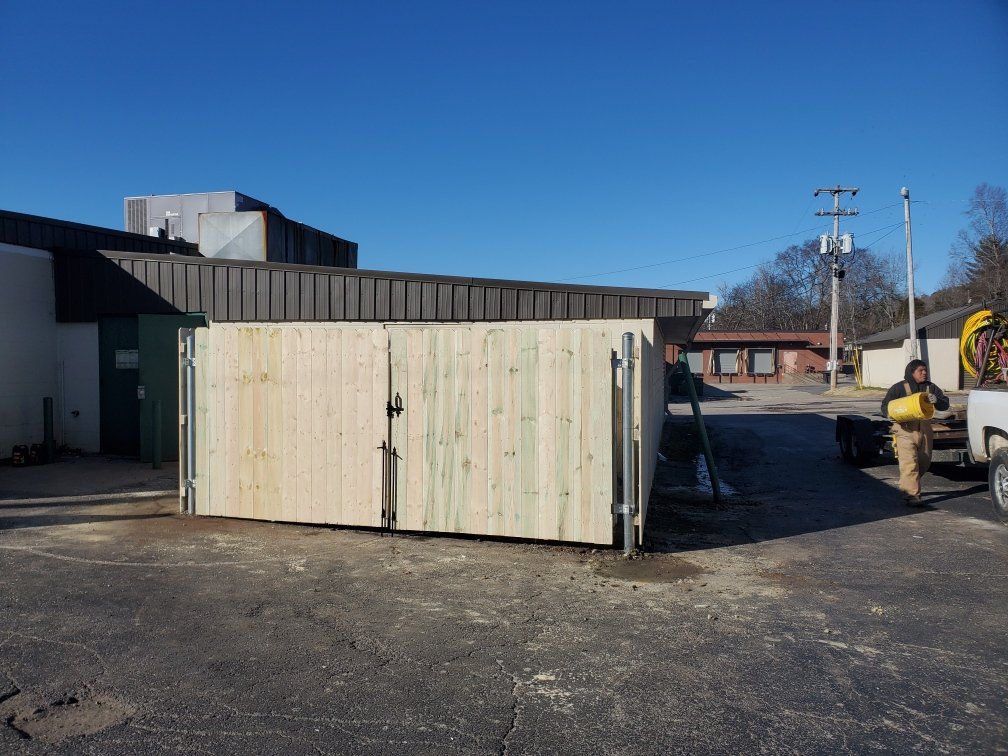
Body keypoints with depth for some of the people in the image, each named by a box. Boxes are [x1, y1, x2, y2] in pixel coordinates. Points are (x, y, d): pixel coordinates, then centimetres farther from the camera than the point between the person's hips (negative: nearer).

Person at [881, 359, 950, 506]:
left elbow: (945, 404, 7)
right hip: (906, 430, -5)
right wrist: (892, 414, -22)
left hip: (925, 431, 5)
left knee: (924, 463, 15)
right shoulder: (899, 388, -1)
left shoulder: (930, 387, 12)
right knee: (909, 463, -14)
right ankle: (912, 495, -13)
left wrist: (936, 400, -15)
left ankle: (907, 487, 35)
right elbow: (885, 406, 0)